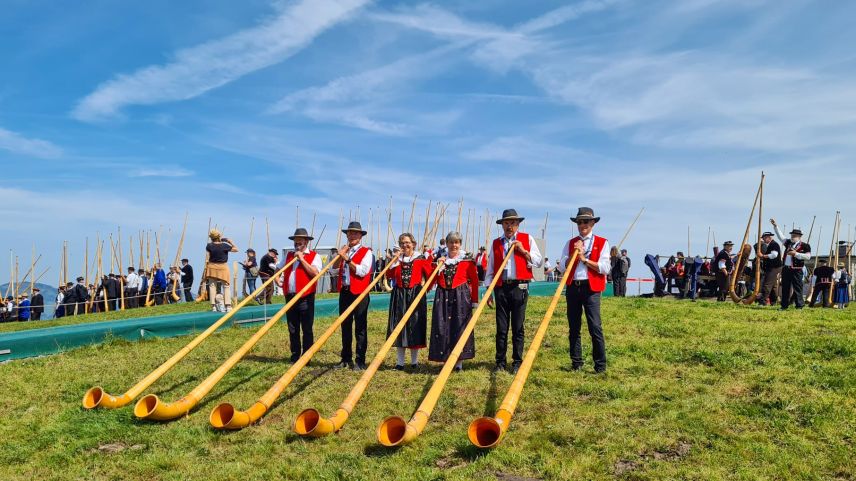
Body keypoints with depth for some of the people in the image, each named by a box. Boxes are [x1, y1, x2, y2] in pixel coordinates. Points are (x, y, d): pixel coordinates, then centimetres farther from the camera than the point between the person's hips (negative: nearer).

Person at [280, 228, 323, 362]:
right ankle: (295, 356, 21)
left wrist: (302, 259, -14)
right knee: (293, 329, 11)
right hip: (290, 297, 5)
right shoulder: (289, 255, 16)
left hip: (306, 297, -5)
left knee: (307, 329, 1)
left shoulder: (314, 256, 0)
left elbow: (315, 273, -16)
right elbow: (278, 269, 28)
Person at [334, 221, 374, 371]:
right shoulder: (344, 251, 15)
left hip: (359, 293, -6)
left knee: (360, 328, -1)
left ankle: (360, 361, 5)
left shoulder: (366, 252, -4)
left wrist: (347, 259, -18)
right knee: (345, 327, 12)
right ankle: (346, 359, 22)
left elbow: (362, 271, -18)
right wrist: (340, 256, -5)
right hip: (344, 292, 6)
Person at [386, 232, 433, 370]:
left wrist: (424, 286, -7)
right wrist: (395, 261, -11)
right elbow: (389, 276, -4)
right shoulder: (396, 259, 8)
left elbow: (430, 275, 2)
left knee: (415, 326, 2)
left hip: (416, 295, -2)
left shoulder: (420, 259, 0)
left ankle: (414, 361, 14)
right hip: (399, 296, 2)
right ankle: (400, 362, 10)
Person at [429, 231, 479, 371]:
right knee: (442, 328, 1)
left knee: (460, 328, 0)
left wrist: (474, 301, -2)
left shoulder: (468, 260, 1)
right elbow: (432, 280, 9)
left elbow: (474, 281, 1)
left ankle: (459, 362, 10)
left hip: (461, 297, -3)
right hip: (443, 297, 3)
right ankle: (446, 359, 11)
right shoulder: (440, 259, 11)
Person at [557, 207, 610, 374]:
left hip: (591, 288, -4)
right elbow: (561, 266, 6)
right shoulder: (570, 243, 13)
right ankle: (576, 363, 16)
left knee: (595, 328, -7)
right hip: (572, 288, 4)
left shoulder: (602, 243, 4)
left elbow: (605, 268, -7)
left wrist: (584, 259, -11)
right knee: (574, 328, 8)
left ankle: (600, 365, 0)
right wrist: (573, 254, -8)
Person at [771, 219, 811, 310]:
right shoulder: (788, 243, 16)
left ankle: (799, 306, -1)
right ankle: (784, 305, 11)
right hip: (786, 269, 6)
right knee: (785, 288, 7)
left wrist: (796, 253, -17)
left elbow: (808, 256, -11)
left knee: (797, 288, -4)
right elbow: (780, 236, 19)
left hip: (796, 270, -6)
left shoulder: (805, 246, -1)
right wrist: (775, 226, 14)